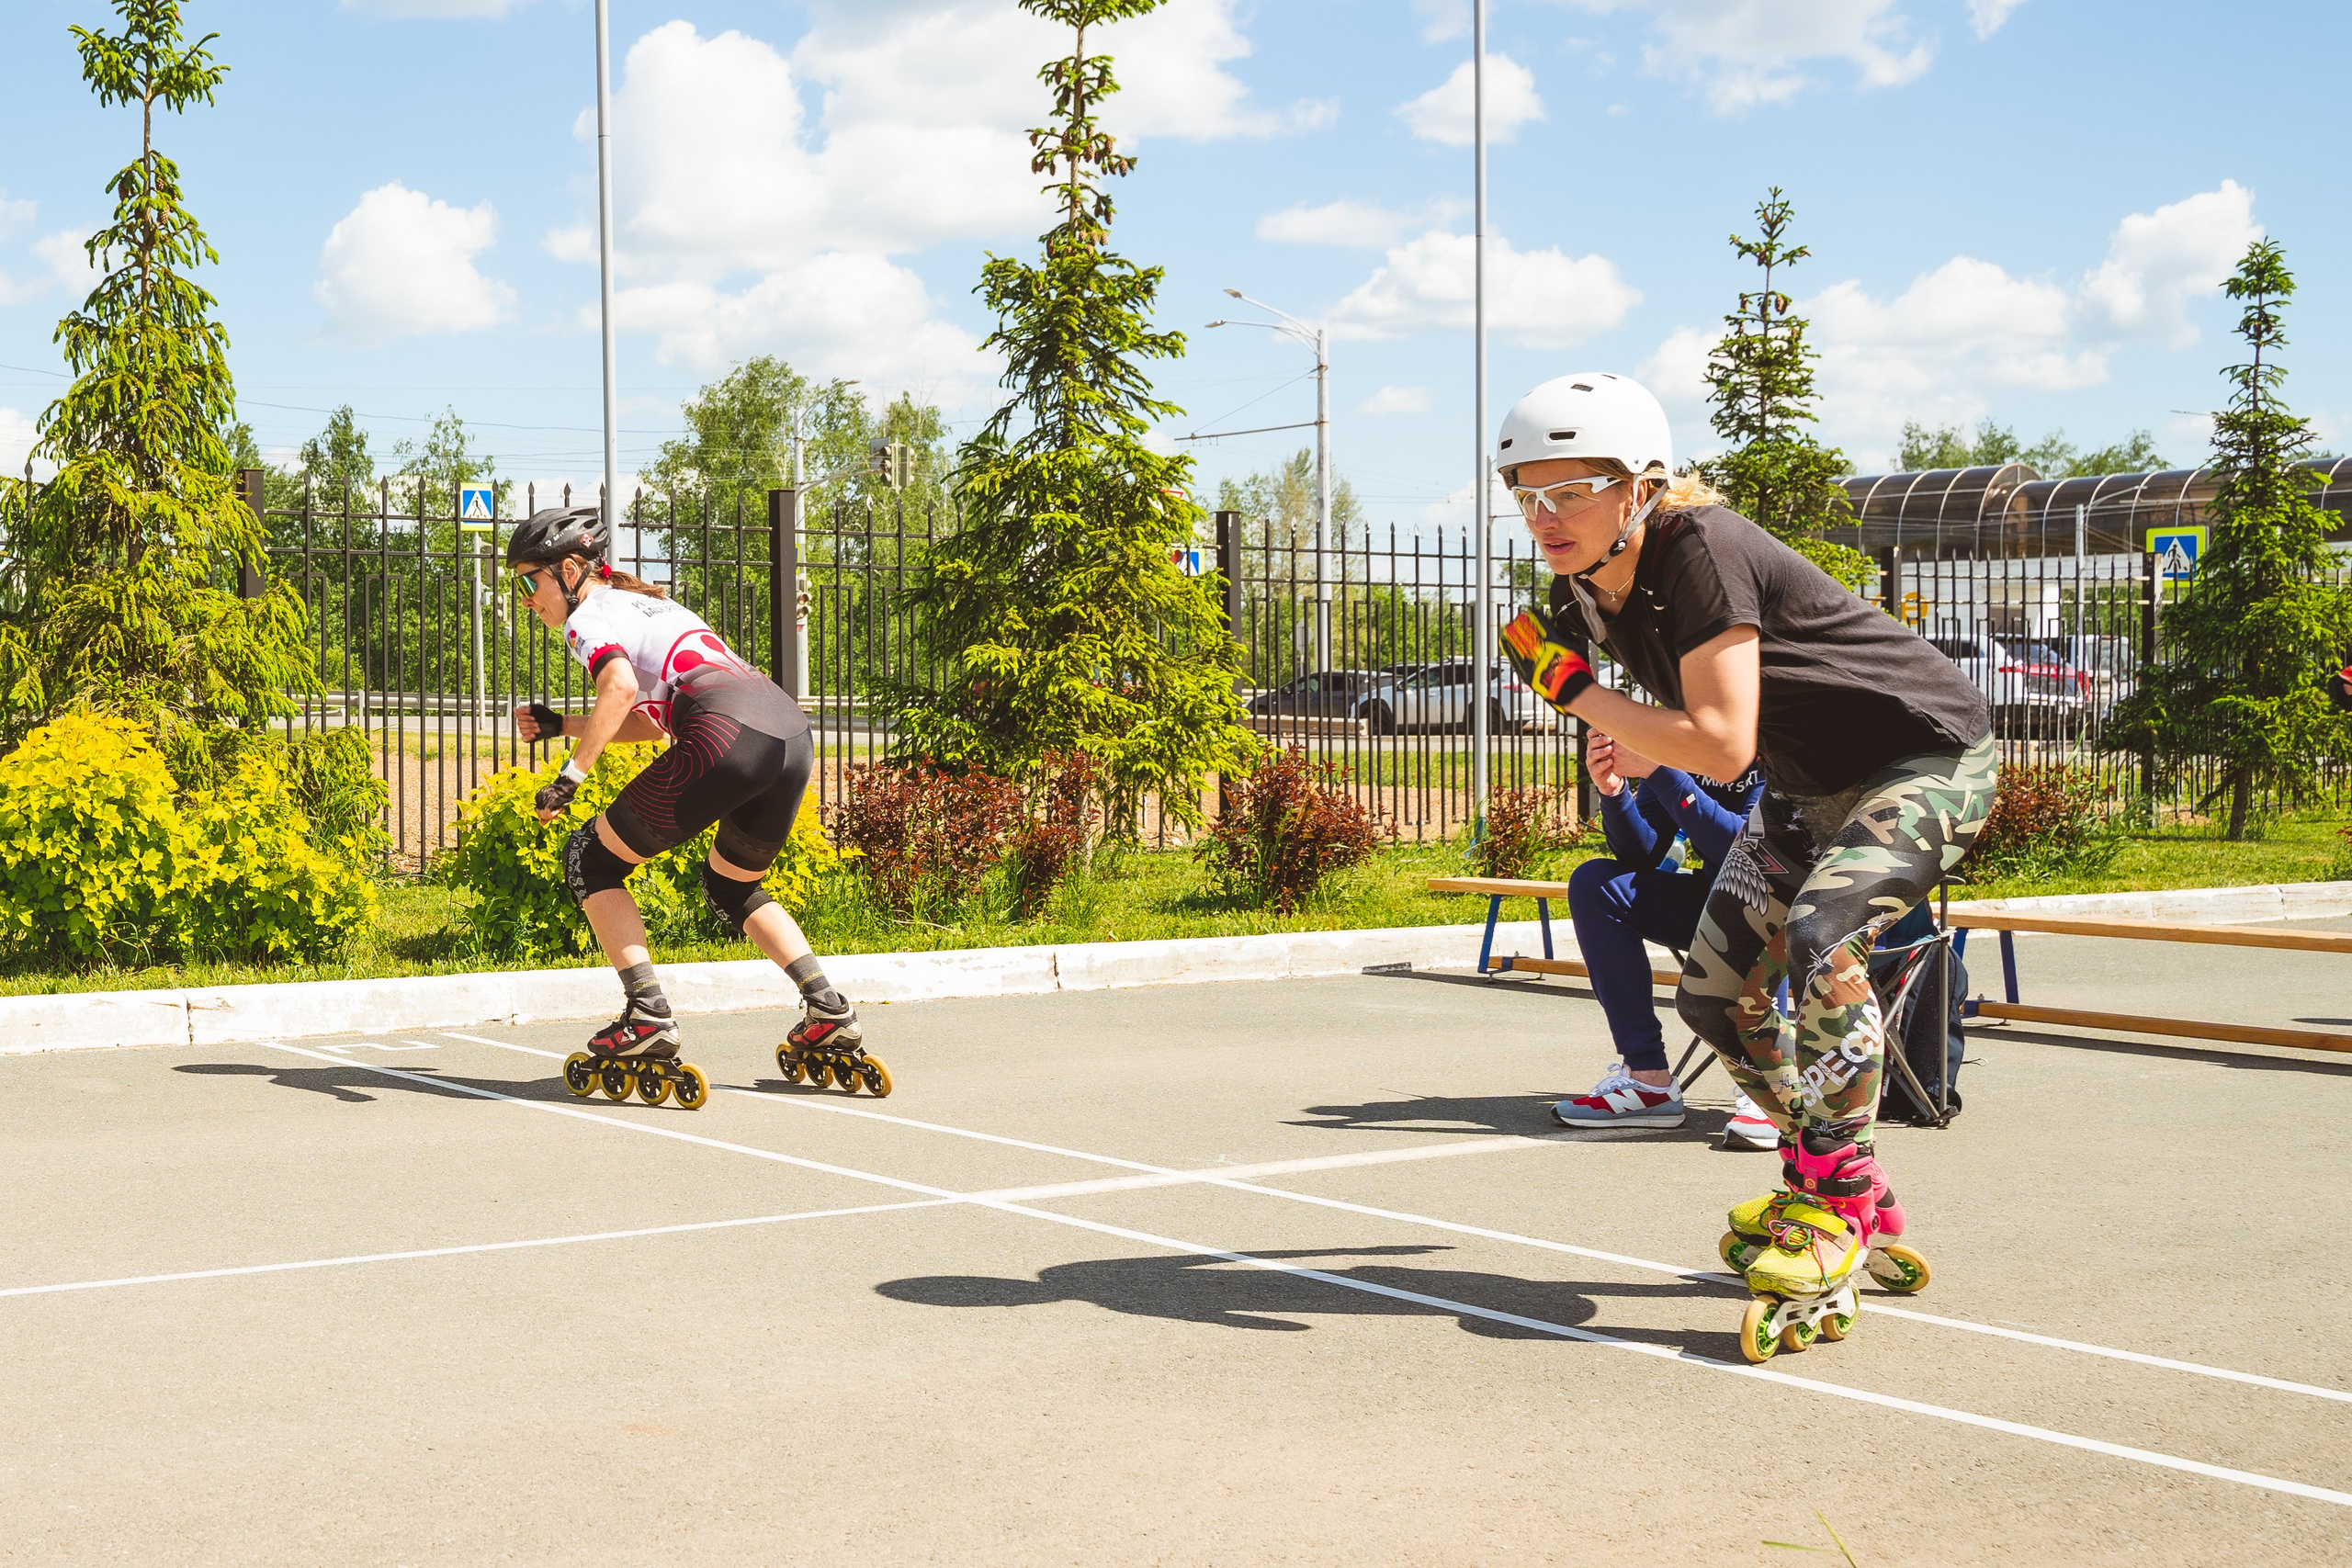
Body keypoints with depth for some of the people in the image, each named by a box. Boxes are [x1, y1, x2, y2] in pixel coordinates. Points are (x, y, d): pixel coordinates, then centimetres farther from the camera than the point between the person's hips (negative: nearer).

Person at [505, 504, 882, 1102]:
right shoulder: (648, 603, 34)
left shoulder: (589, 616, 8)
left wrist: (572, 773, -14)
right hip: (792, 733, 9)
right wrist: (559, 725, 38)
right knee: (732, 886, 31)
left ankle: (647, 1016, -2)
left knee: (590, 859, 7)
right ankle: (828, 1011, 16)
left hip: (726, 736, -9)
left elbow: (621, 688, -14)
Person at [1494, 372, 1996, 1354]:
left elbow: (1722, 746, -35)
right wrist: (1628, 739, -1)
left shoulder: (1697, 551, -30)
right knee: (1713, 989, 5)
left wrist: (1576, 692, -28)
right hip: (1811, 783, 9)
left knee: (1821, 941, -31)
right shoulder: (1588, 590, -3)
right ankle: (1856, 1199, 22)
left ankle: (1826, 1234, -20)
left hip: (1927, 760, -9)